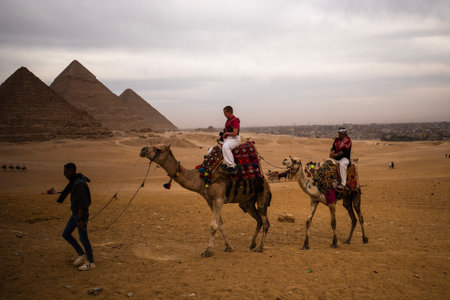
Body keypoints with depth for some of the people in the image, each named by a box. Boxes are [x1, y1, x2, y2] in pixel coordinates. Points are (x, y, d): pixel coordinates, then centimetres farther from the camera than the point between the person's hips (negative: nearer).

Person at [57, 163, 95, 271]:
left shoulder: (79, 184, -24)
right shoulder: (74, 182, 8)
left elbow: (82, 203, -26)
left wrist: (79, 219, -25)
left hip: (81, 214, -10)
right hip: (75, 213, 10)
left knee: (83, 238, 0)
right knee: (66, 234, 11)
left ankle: (90, 262, 14)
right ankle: (81, 255, 22)